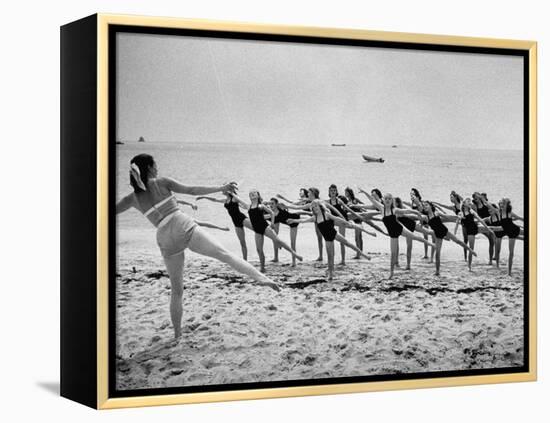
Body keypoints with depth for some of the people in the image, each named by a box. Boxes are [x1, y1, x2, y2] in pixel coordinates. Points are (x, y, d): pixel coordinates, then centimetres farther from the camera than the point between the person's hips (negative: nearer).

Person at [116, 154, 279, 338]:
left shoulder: (133, 198, 14)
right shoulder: (161, 183, 5)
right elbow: (192, 190, -1)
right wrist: (221, 188, 1)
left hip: (166, 240, 3)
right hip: (185, 228, -3)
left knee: (176, 290, 16)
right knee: (225, 254, -12)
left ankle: (177, 332, 19)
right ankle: (260, 277, -32)